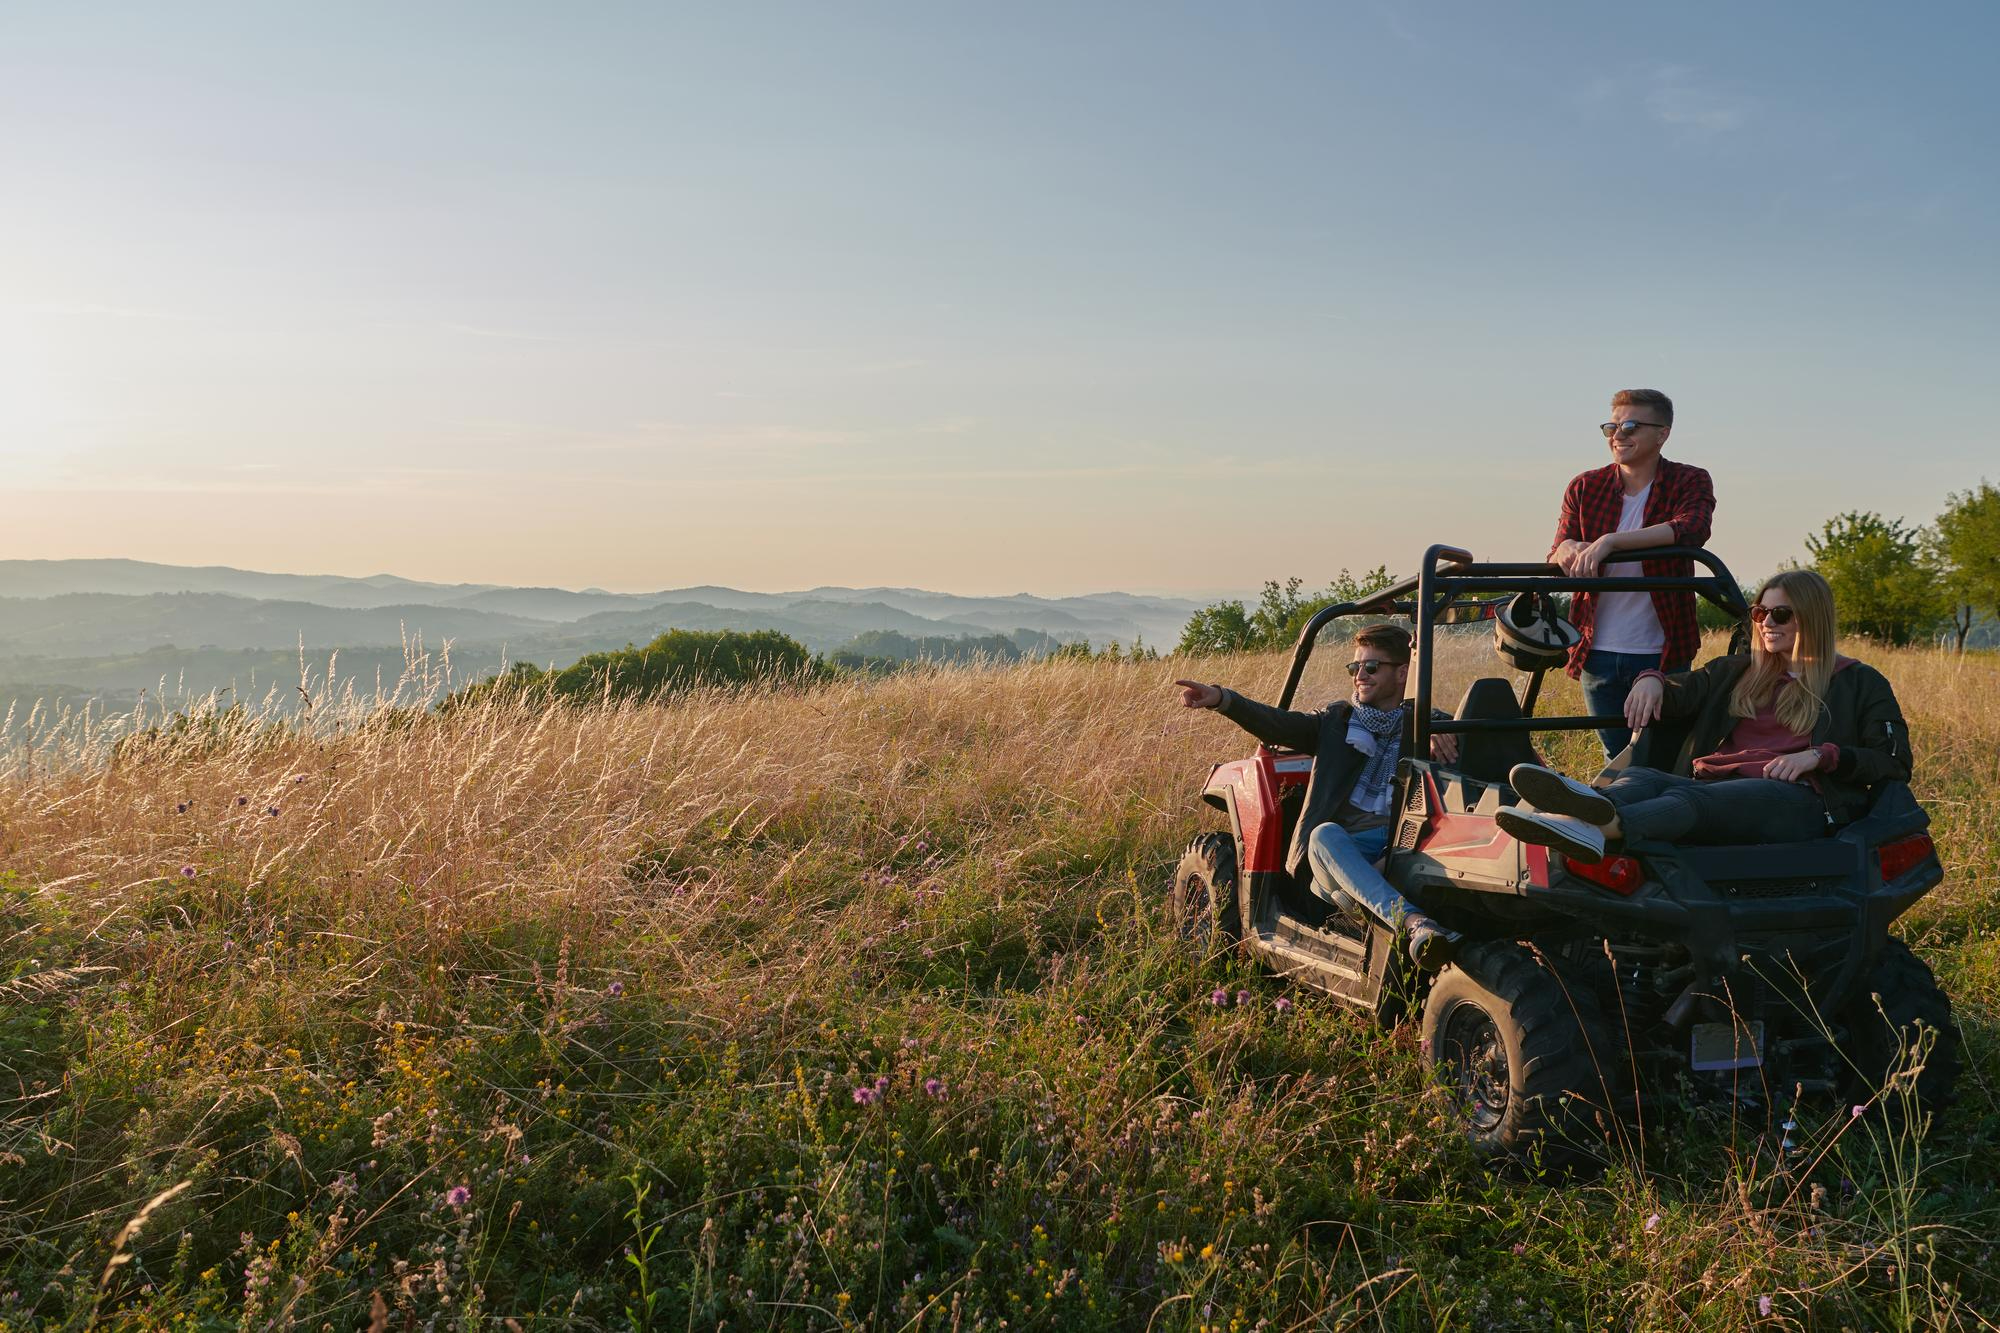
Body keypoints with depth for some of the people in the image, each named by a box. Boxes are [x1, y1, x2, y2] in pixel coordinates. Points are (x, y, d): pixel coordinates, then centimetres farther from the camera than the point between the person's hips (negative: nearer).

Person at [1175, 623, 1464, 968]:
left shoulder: (1417, 724, 20)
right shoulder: (1336, 719, 20)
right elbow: (1280, 725, 4)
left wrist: (1441, 731, -18)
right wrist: (1221, 699, -14)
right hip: (1336, 852, 1)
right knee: (1325, 833, -35)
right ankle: (1413, 923, -53)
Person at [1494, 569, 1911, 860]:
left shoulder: (1858, 682, 19)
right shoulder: (1736, 673, 31)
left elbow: (1895, 761, 10)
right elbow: (1682, 694, 21)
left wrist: (1819, 755, -7)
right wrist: (1652, 680, -5)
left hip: (1795, 800, -4)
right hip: (1717, 787, 5)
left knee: (1690, 796, -40)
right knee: (1639, 777, -32)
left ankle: (1601, 826, -71)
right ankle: (1595, 806, -69)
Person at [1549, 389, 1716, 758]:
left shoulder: (1689, 483, -2)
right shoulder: (1585, 487, 7)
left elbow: (1692, 530, -23)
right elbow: (1556, 554, 0)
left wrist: (1609, 542, -33)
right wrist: (1569, 550, -27)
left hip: (1663, 653, -3)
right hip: (1598, 653, 3)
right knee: (1617, 759, 12)